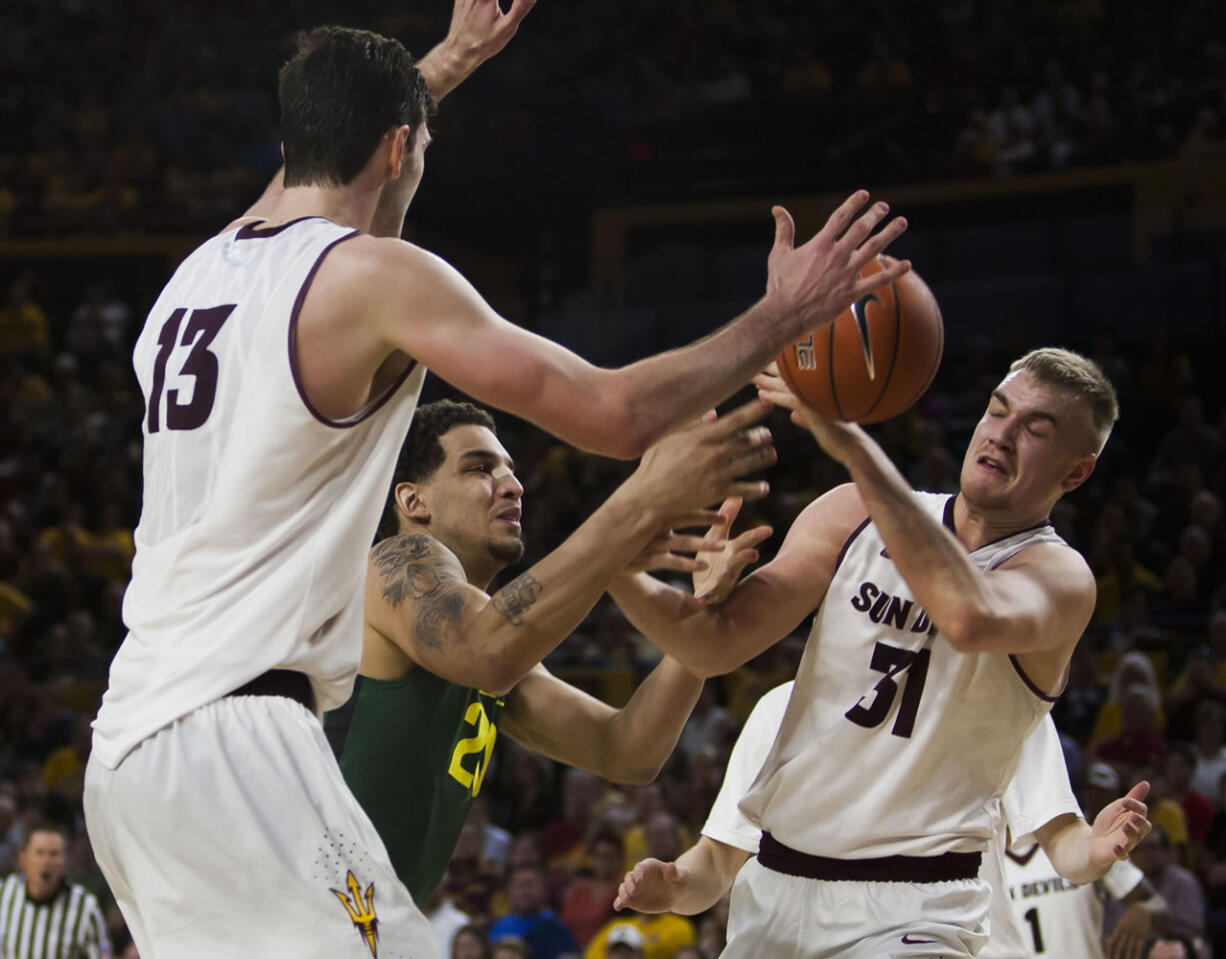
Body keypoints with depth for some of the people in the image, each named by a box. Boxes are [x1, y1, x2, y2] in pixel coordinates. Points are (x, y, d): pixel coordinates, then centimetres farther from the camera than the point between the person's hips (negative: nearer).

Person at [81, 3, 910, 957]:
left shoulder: (198, 270, 18)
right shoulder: (376, 275, -6)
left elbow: (311, 177, 43)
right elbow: (612, 414, -9)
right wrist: (782, 316, 4)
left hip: (125, 747, 9)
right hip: (237, 738, -9)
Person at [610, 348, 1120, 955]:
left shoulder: (1058, 576, -9)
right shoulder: (856, 515, 6)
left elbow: (971, 618, -34)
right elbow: (719, 642, 1)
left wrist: (854, 444, -36)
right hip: (775, 886, 5)